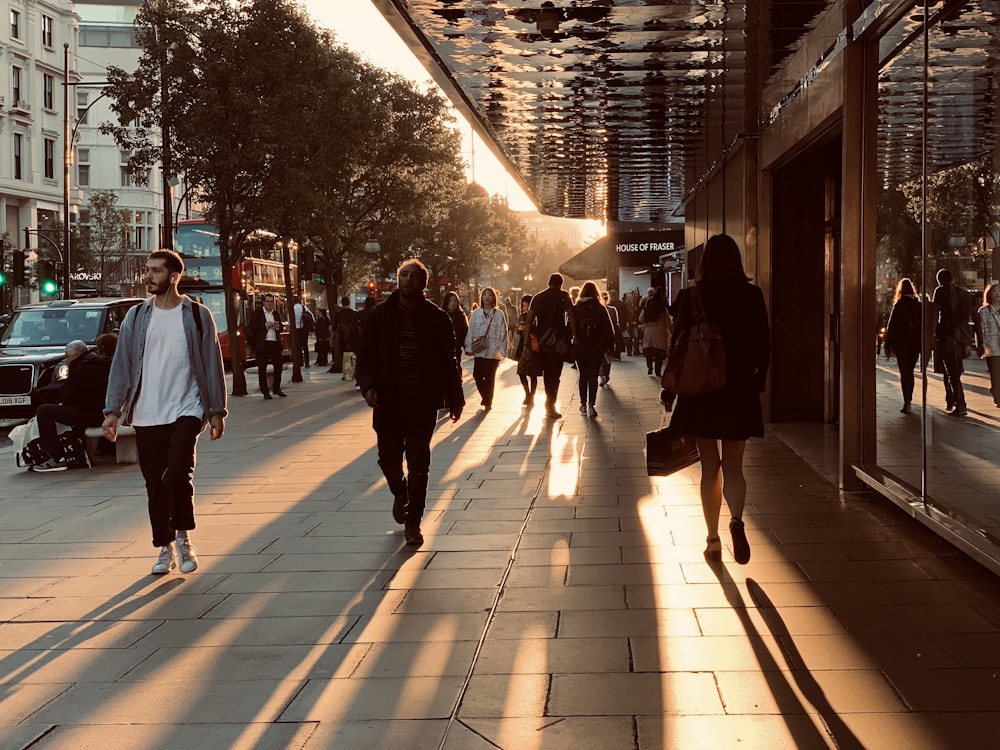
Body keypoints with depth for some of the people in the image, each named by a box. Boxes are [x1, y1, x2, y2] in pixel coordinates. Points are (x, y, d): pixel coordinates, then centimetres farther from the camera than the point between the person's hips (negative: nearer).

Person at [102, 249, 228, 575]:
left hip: (185, 411, -3)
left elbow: (212, 365, 1)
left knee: (178, 474, -18)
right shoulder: (136, 317, 6)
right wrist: (112, 410, 0)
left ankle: (183, 538, 3)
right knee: (155, 484, 7)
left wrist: (217, 410, -2)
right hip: (146, 416, 3)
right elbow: (121, 365, 6)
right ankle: (165, 548, 20)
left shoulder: (197, 315, 0)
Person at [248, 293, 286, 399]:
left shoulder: (276, 313, 17)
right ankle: (265, 392, 3)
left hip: (275, 343, 5)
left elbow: (280, 329, 23)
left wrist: (277, 326, 0)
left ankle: (276, 389, 16)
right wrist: (266, 325, -15)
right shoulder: (257, 313, 1)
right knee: (262, 368, -1)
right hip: (262, 344, -5)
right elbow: (252, 327, -9)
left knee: (278, 365, 2)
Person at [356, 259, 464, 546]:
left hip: (423, 402, -1)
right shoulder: (381, 314, 0)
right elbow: (366, 355, 1)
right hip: (388, 401, 1)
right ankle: (400, 494, 40)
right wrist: (368, 386, -14)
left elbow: (448, 361, 4)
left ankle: (412, 522, 13)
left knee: (418, 463, 2)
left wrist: (454, 399, 4)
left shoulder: (436, 317, -1)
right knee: (389, 458, 6)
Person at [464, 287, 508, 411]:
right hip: (479, 350, 2)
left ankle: (488, 402, 18)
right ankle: (485, 398, 21)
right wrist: (468, 347, 0)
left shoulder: (499, 314, -1)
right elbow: (470, 331, 6)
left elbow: (503, 333, -1)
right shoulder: (476, 313, 4)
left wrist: (502, 351, -5)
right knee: (477, 376, -3)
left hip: (493, 351, -2)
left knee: (490, 377, 3)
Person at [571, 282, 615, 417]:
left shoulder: (575, 309, -2)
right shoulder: (601, 309, -4)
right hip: (596, 347, -1)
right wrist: (609, 345, 4)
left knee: (583, 376, 13)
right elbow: (608, 329, -3)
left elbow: (571, 328, -3)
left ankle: (583, 405, 18)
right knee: (593, 376, 0)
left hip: (580, 347, 1)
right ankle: (591, 405, -11)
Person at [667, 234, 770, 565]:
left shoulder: (693, 296, -5)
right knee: (733, 466, 7)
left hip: (701, 390, 0)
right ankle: (736, 520, -20)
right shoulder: (751, 295, -3)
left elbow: (679, 342, -4)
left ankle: (713, 540, 11)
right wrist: (759, 381, 11)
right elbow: (763, 343, -1)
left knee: (709, 468, 9)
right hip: (740, 389, 1)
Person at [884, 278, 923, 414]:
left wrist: (888, 343, -3)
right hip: (915, 342, 4)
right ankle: (908, 401, 21)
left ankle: (907, 403, -14)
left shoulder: (898, 305, -8)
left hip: (901, 343, -4)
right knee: (909, 371, 16)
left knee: (904, 372, -3)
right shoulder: (919, 305, 2)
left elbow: (891, 325, -9)